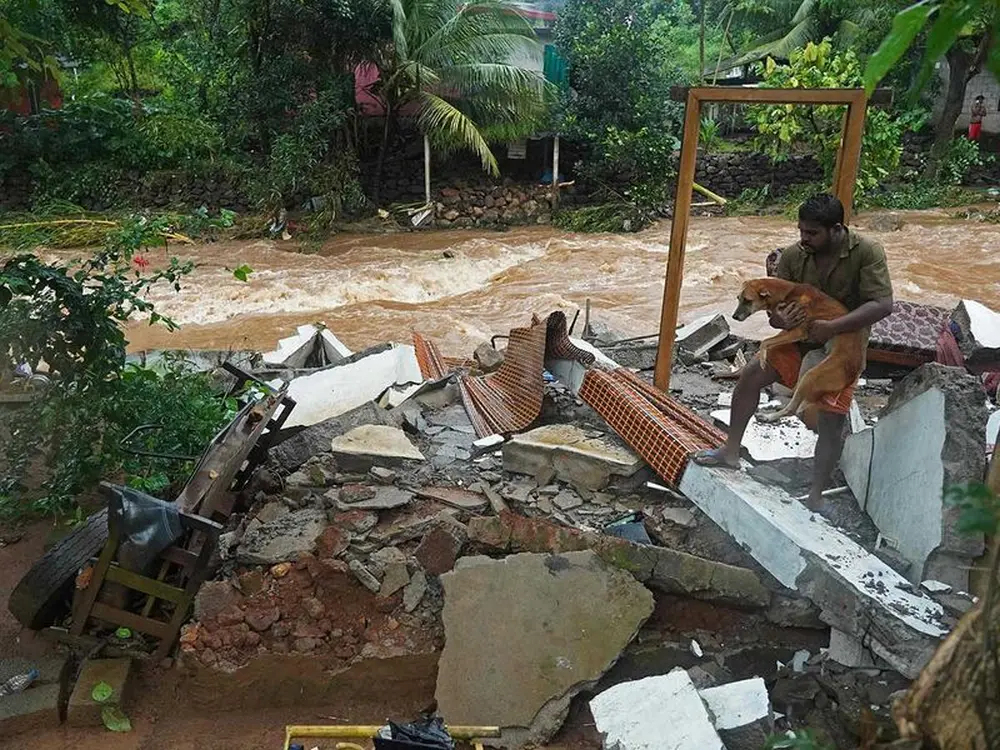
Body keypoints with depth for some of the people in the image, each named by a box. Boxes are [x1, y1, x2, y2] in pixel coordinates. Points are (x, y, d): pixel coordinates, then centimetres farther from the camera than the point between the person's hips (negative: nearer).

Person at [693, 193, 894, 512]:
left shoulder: (866, 252, -21)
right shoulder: (793, 255, -12)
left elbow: (882, 304, -28)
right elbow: (774, 308, -7)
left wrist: (831, 327, -37)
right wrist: (781, 319, -32)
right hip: (800, 337, 4)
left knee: (832, 421, -10)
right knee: (751, 374, -6)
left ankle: (815, 496, 4)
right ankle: (731, 451, 10)